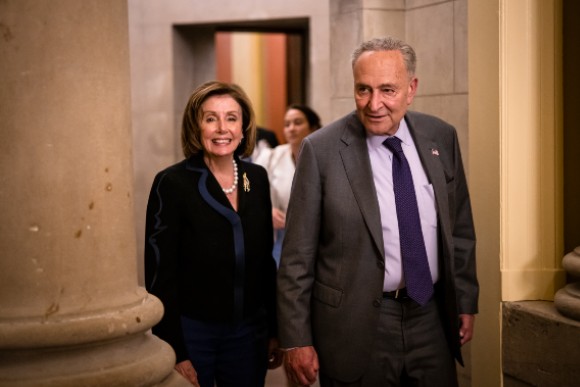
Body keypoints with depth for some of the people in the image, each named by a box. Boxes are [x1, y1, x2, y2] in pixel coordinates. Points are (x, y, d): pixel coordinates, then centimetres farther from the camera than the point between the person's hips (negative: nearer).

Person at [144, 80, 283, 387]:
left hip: (249, 332, 4)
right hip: (192, 333, -4)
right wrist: (176, 355, -14)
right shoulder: (172, 183, -11)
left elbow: (265, 260, 10)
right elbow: (160, 274, -11)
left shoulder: (257, 178, 3)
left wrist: (275, 330, 9)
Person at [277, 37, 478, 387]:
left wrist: (466, 301, 12)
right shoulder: (321, 150, -11)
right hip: (356, 326, -3)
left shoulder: (441, 138, 2)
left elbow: (460, 229, 11)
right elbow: (297, 256, -9)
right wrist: (296, 340, -8)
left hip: (432, 317, 4)